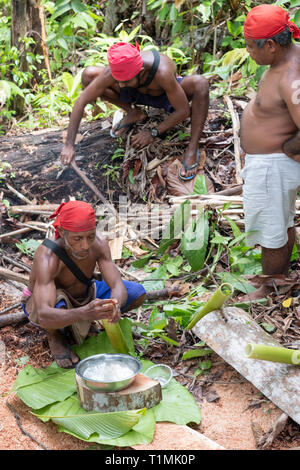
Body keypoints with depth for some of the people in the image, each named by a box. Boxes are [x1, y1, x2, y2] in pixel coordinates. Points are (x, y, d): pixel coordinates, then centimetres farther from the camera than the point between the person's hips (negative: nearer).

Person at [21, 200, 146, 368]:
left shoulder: (99, 244, -25)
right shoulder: (47, 258, -40)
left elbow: (119, 287, -29)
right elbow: (44, 316, -51)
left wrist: (115, 305, -54)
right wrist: (84, 313, -69)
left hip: (83, 295, 5)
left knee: (138, 293, -12)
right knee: (58, 309, -42)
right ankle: (54, 334, -4)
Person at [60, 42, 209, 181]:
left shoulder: (162, 72, -44)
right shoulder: (114, 70, -34)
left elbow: (184, 111, -32)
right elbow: (81, 101, -27)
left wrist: (153, 133, -29)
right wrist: (69, 145, -31)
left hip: (168, 94, -3)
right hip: (139, 93, 3)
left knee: (200, 83, -37)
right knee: (88, 76, -15)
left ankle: (192, 150, -27)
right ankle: (133, 113, 2)